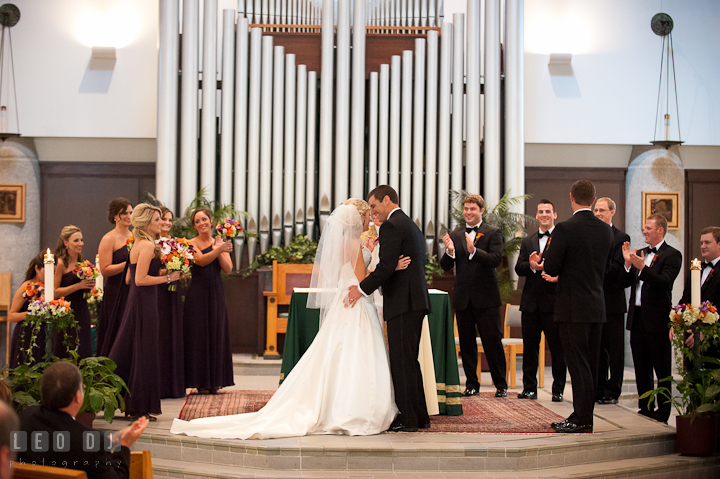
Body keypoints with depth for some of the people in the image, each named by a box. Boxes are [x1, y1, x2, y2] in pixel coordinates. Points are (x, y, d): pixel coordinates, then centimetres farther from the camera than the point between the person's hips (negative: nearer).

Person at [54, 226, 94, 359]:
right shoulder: (61, 263, -8)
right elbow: (55, 292, -14)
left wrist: (89, 286, 4)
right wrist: (78, 286, -19)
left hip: (82, 312, 6)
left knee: (83, 352, 4)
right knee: (67, 355, -6)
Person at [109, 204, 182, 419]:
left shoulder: (139, 244, 15)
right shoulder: (147, 245, -15)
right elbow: (140, 279, -20)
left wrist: (163, 272, 15)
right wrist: (167, 278, -12)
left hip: (136, 301, 10)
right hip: (144, 302, -10)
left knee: (130, 353, 12)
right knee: (144, 354, -3)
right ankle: (139, 408, 2)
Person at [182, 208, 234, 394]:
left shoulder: (220, 243, 11)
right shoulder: (191, 244, -1)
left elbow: (228, 269, 0)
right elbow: (201, 260, -20)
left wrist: (219, 250, -12)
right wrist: (217, 250, -34)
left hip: (216, 294, 4)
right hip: (198, 294, -4)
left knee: (216, 335, 5)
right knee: (198, 335, -3)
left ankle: (214, 381, 13)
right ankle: (200, 382, 2)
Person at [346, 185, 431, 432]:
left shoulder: (391, 226, -10)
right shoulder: (413, 227, 21)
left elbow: (386, 266, -19)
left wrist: (362, 289, -13)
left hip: (402, 302, -10)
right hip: (417, 301, 10)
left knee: (402, 362, -5)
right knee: (410, 361, 14)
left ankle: (407, 419, -3)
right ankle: (420, 416, 18)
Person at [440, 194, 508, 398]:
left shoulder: (493, 233, 0)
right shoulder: (454, 236, 11)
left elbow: (496, 259, -14)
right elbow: (445, 266, 5)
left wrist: (474, 251, -29)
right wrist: (449, 251, -16)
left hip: (486, 297, -4)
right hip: (463, 297, 4)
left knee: (493, 341, -1)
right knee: (467, 343, 8)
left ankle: (501, 384, 8)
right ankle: (472, 384, 17)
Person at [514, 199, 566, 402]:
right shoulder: (528, 242, 16)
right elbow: (518, 268, 6)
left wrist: (559, 277, -24)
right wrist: (532, 266, -14)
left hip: (553, 302, -5)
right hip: (531, 302, 5)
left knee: (557, 348, 0)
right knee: (529, 347, 9)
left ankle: (558, 390, 9)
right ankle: (529, 388, 18)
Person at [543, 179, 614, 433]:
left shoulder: (565, 229, -14)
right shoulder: (606, 230, 6)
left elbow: (551, 267, -14)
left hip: (573, 307, -6)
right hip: (597, 306, 6)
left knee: (578, 363, -3)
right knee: (590, 364, 12)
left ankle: (581, 418, -1)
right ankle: (586, 416, 19)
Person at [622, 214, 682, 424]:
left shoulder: (672, 255, -6)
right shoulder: (639, 253, 15)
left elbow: (664, 282, -19)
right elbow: (627, 282, 10)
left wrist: (642, 268, -28)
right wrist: (628, 264, -5)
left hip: (657, 319, -7)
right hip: (637, 317, 7)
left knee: (662, 369, 1)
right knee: (641, 367, 13)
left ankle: (662, 412, 7)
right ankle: (645, 408, 23)